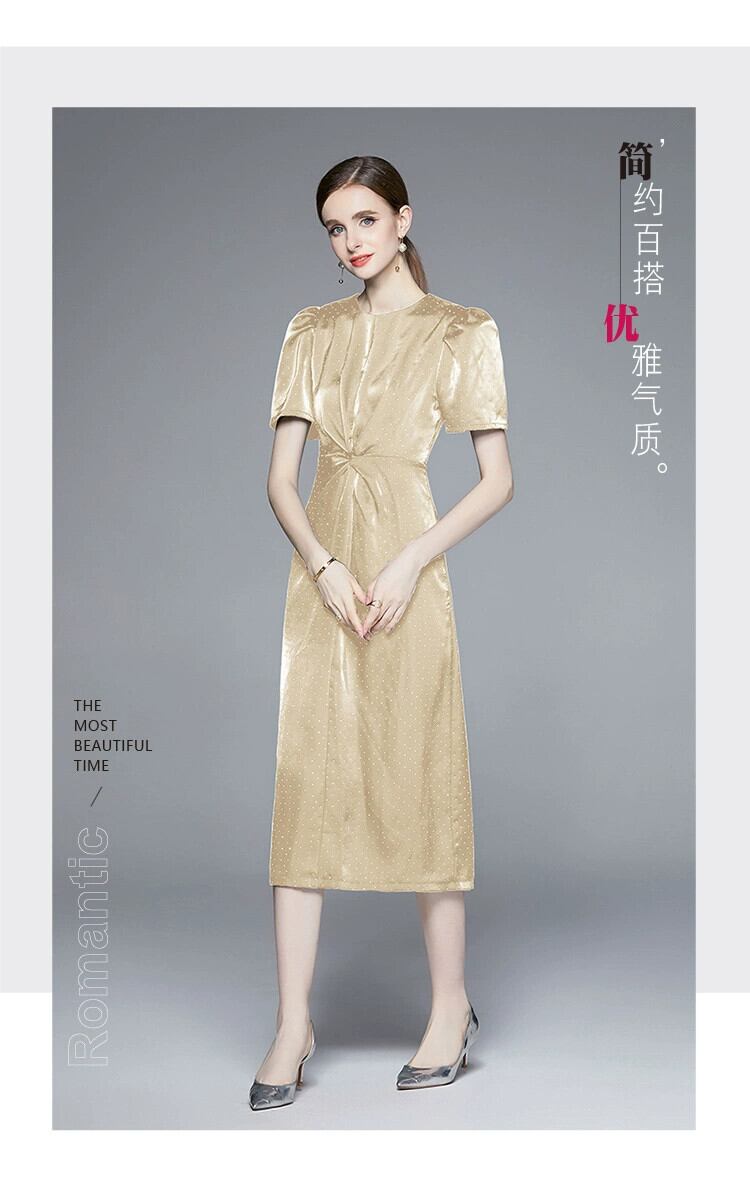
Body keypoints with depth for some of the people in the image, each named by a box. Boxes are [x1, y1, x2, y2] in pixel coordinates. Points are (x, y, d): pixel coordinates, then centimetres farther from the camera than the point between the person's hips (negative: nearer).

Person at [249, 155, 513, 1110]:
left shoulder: (462, 333, 2)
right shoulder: (312, 333, 12)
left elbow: (497, 480, -2)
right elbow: (280, 476, 7)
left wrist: (411, 564, -14)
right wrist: (324, 566, -10)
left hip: (408, 573, -3)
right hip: (319, 572, 4)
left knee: (421, 783, 1)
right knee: (304, 787, 1)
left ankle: (451, 1007, 18)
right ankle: (293, 1025, 8)